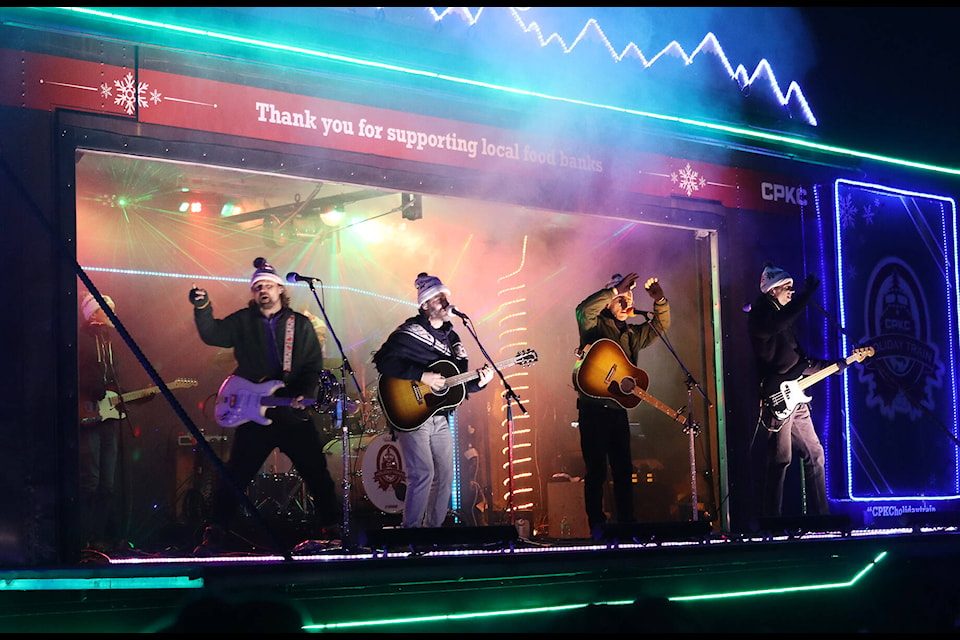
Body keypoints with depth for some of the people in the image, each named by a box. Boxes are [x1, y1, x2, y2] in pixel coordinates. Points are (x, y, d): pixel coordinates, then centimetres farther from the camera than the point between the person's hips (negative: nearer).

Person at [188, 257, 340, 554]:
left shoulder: (300, 325, 8)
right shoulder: (243, 321, 9)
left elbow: (314, 366, 3)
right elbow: (213, 334, -6)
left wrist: (304, 394, -12)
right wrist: (202, 308, -22)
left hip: (293, 413, 0)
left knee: (317, 474, 0)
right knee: (235, 476, 0)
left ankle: (330, 529, 12)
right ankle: (215, 535, 8)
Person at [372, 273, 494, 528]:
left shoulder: (451, 338, 14)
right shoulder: (410, 332, -9)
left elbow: (459, 383, 16)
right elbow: (383, 362, -21)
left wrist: (478, 382, -5)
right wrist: (422, 376, -23)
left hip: (440, 417, 8)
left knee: (446, 476, 8)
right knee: (423, 473, -17)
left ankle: (433, 527, 21)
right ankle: (410, 531, -7)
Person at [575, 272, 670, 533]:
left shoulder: (632, 334, 18)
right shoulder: (595, 326, -2)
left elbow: (661, 326, 20)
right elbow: (584, 309, -23)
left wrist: (660, 300, 2)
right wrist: (616, 289, -23)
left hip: (618, 410, 7)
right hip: (594, 409, -7)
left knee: (624, 471, 7)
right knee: (596, 471, -6)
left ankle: (627, 526, 12)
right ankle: (597, 529, -4)